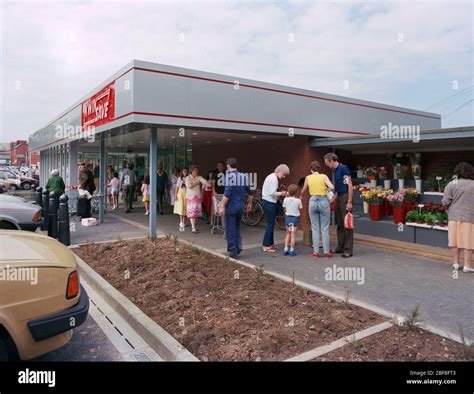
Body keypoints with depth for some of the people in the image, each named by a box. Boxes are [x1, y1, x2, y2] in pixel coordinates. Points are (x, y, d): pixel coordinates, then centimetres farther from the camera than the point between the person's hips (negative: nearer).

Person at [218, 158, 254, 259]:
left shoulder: (229, 176, -14)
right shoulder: (244, 176, 5)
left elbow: (227, 193, -21)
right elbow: (250, 192, 10)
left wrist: (222, 206, -18)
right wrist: (249, 203, 23)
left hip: (231, 206, -6)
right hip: (241, 205, 6)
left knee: (230, 229, 4)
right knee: (237, 227, 23)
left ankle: (233, 252, 8)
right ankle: (238, 244, 8)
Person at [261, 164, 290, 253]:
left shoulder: (271, 176, 16)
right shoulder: (274, 178, -14)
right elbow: (272, 193, -22)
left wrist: (279, 193, 8)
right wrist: (281, 193, -7)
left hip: (266, 202, 10)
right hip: (269, 203, -10)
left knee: (271, 224, 16)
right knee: (270, 224, -4)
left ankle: (270, 244, 24)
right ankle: (266, 246, 2)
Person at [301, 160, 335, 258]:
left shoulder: (308, 178, 6)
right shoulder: (324, 176, 1)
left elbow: (303, 191, 19)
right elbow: (332, 187, -13)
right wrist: (327, 189, 9)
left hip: (313, 202, 1)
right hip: (323, 201, -1)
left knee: (315, 228, 9)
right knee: (325, 228, 5)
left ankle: (315, 252, 9)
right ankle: (326, 252, 7)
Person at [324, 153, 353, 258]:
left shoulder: (343, 168, -12)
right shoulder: (334, 171, 14)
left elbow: (350, 185, -16)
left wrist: (349, 202, -21)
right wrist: (332, 200, 23)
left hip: (345, 197, -9)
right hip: (339, 198, 9)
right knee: (339, 224, 12)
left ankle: (348, 250, -1)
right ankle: (340, 247, 21)